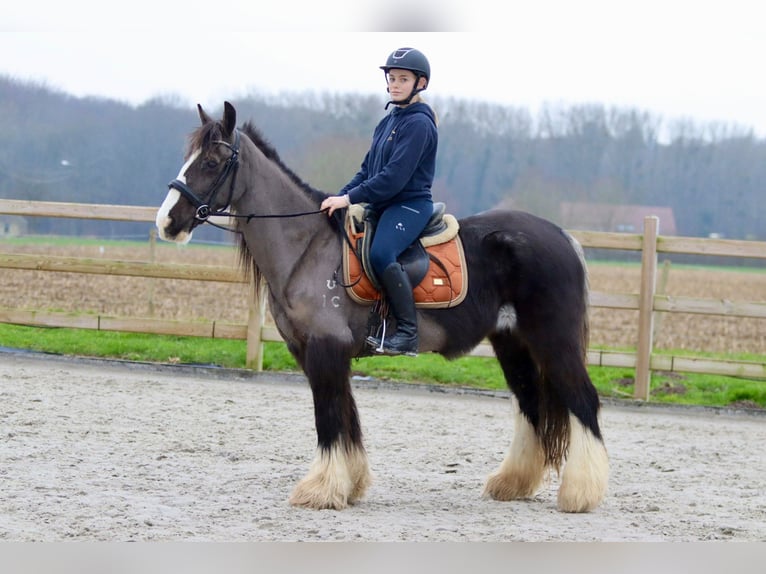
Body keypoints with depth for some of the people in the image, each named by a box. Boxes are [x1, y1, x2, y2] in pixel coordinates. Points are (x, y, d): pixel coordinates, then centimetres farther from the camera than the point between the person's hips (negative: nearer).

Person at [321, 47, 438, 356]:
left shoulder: (418, 124, -12)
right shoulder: (388, 122, 16)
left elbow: (395, 176, -20)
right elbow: (368, 169, 18)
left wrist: (350, 198, -21)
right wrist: (340, 196, 4)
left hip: (410, 205, -10)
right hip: (381, 205, 10)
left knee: (381, 253, -32)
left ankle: (408, 333, -28)